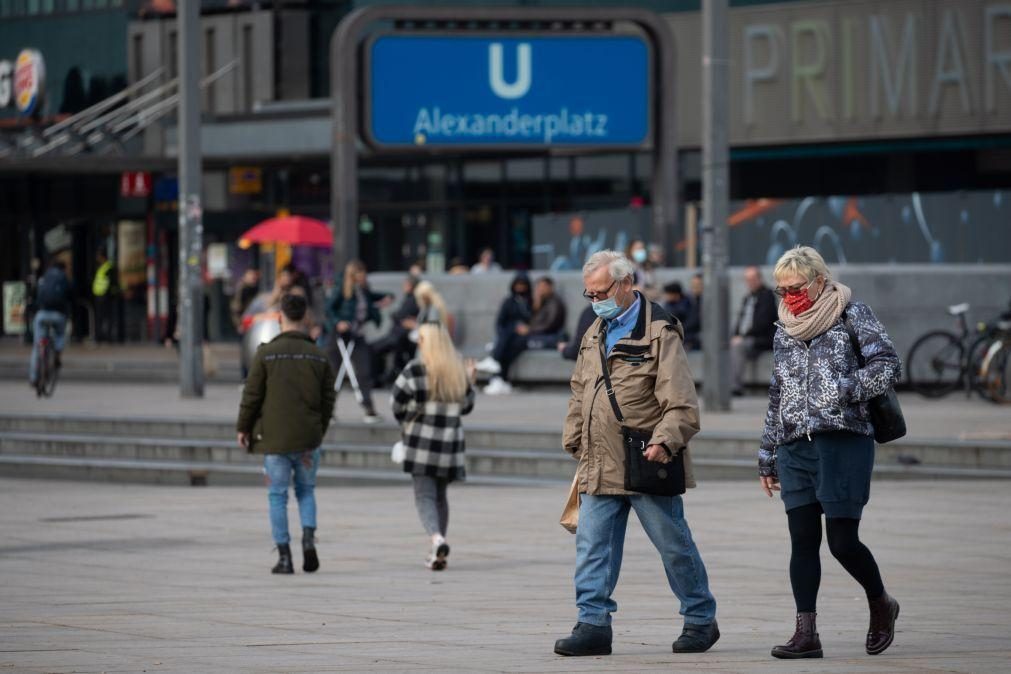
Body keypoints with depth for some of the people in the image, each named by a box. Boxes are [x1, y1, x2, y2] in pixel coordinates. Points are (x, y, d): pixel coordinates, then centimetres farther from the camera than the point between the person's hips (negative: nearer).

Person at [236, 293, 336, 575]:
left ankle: (284, 556, 2)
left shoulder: (267, 353, -7)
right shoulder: (318, 356, 1)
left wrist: (243, 427, 9)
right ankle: (309, 538, -5)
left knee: (277, 496, 5)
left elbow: (251, 395, -5)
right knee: (306, 490, 17)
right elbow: (328, 398, 6)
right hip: (308, 438, 2)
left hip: (274, 436, -2)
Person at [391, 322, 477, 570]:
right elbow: (466, 407, 13)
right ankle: (437, 552, 19)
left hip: (421, 441, -4)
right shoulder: (459, 372, 4)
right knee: (440, 495, 17)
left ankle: (437, 539, -29)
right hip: (450, 442, 4)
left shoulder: (415, 370, -10)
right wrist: (470, 381, 29)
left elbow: (398, 403, -8)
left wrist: (405, 421, 13)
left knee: (424, 495, -4)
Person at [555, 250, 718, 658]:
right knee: (593, 547, 0)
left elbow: (681, 404, -14)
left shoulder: (659, 333, -9)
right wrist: (575, 441, 16)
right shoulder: (595, 335, 15)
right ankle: (593, 623, 1)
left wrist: (664, 442, -27)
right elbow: (579, 393, 24)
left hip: (647, 467, -6)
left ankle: (700, 620, 17)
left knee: (674, 545, 4)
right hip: (599, 468, 7)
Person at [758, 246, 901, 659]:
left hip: (844, 442, -5)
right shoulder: (785, 332, 17)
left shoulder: (852, 315, 0)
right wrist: (768, 457, 22)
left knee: (843, 541, -6)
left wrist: (845, 389, -20)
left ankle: (880, 604, 21)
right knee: (803, 540, 0)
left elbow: (887, 365, -8)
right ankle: (806, 633, 1)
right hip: (796, 448, 5)